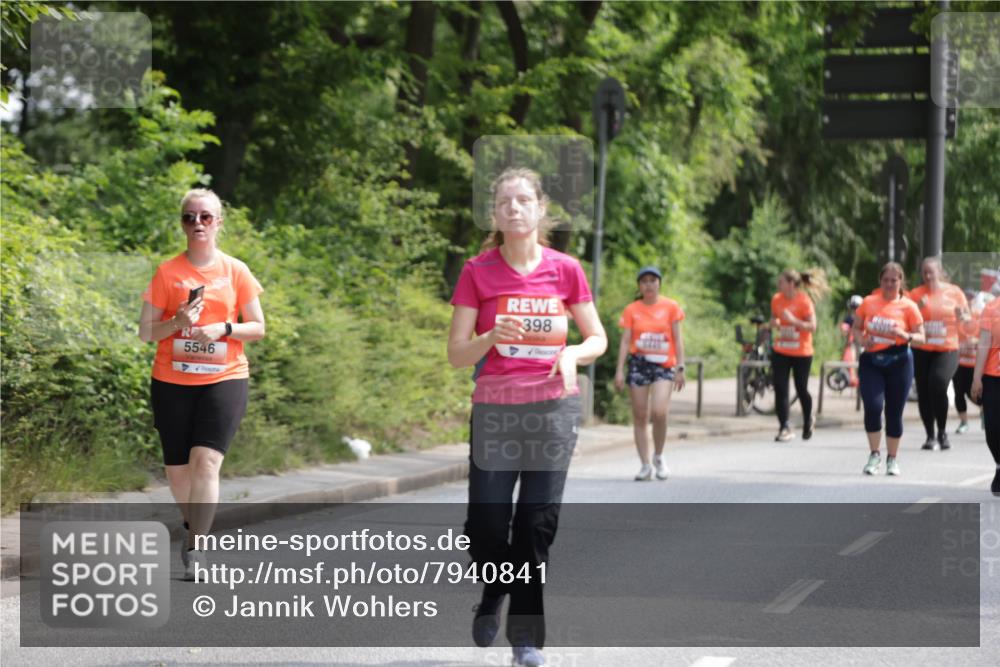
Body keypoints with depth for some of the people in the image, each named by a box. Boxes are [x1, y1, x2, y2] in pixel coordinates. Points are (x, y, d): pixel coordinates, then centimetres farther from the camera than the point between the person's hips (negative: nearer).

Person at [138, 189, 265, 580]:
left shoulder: (236, 271, 4)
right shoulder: (167, 272, 3)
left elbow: (258, 328, 7)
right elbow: (146, 333, 4)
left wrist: (224, 329, -11)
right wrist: (177, 322, -15)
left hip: (225, 379, -1)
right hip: (171, 382, 1)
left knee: (206, 461, -18)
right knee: (177, 470, 6)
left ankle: (194, 549, -15)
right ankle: (194, 528, 34)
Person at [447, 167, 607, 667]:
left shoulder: (565, 269, 1)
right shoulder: (478, 272, -2)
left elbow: (597, 339, 9)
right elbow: (457, 355, -2)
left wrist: (573, 354, -13)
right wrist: (492, 337, -22)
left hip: (554, 410, 1)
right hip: (495, 410, 0)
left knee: (537, 524, -1)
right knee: (486, 526, -4)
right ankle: (492, 596, 29)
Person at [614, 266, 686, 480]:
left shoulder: (671, 307, 4)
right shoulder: (631, 310, 6)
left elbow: (677, 339, 4)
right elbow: (625, 341, 4)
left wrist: (680, 368, -3)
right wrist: (619, 370, -4)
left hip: (664, 365, -2)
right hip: (638, 364, 2)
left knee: (659, 412, -19)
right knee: (640, 416, 1)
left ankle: (658, 457, 4)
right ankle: (645, 465, 9)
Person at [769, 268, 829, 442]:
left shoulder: (804, 301, -13)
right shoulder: (777, 299, 2)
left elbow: (812, 326, -14)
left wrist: (793, 320, -27)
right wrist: (774, 324, -5)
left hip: (801, 353, -4)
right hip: (780, 351, 4)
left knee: (801, 389, 7)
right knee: (780, 389, -6)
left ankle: (808, 421, 33)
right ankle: (784, 427, -2)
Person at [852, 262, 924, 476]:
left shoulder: (908, 306, -1)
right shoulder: (869, 302, 5)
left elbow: (921, 337, -1)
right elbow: (856, 327, 13)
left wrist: (905, 336, -22)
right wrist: (861, 340, -9)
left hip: (898, 362, -1)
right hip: (871, 361, 1)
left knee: (894, 411, 4)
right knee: (872, 406, -14)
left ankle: (892, 459, 19)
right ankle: (874, 455, 2)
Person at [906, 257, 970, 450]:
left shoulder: (954, 292, 4)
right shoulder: (915, 294, 4)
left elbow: (967, 319, 9)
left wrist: (961, 317, -13)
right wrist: (918, 308, -16)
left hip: (947, 349, -2)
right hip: (921, 351, 2)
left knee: (939, 384, -23)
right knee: (923, 393, 3)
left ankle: (942, 432, -6)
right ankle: (930, 436, 17)